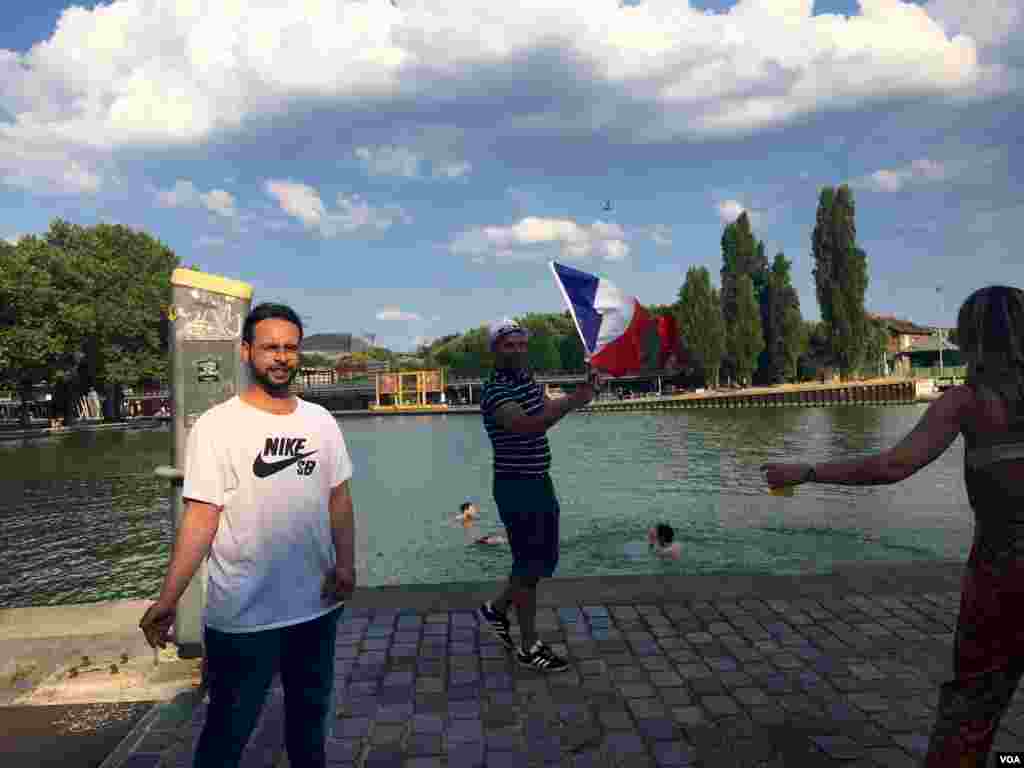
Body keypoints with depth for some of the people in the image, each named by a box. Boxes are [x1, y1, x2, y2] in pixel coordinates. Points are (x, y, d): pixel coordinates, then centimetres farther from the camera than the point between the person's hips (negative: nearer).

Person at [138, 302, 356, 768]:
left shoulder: (320, 421, 4)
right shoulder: (216, 426, -11)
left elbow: (338, 496, 6)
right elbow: (201, 518, -13)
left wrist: (345, 562, -5)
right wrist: (168, 600, -19)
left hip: (318, 606, 5)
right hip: (244, 615, -4)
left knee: (311, 711, 24)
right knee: (228, 728, 13)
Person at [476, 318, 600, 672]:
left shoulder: (527, 378, 10)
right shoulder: (495, 390, -19)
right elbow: (525, 425, -34)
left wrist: (579, 393, -5)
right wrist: (571, 403, -45)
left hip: (540, 481, 9)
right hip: (516, 487, -9)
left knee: (546, 560, 17)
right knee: (530, 564, 0)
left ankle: (496, 609, 36)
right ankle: (529, 647, 16)